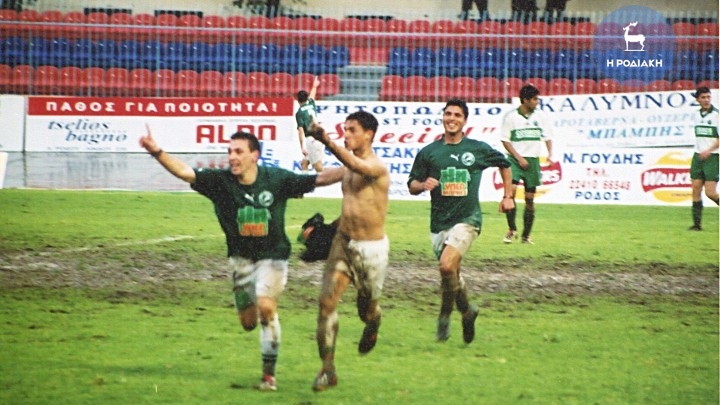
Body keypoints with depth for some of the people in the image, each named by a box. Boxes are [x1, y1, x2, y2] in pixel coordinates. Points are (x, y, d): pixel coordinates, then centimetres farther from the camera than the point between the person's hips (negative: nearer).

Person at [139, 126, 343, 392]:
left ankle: (269, 374, -11)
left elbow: (319, 179, -11)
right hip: (241, 258, 3)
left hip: (272, 256, -3)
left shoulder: (276, 179, -12)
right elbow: (184, 172, -21)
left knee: (266, 307, -24)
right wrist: (156, 152, -35)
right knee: (248, 322, 7)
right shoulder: (219, 181, -11)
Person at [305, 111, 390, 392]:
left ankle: (372, 327, 51)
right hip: (344, 242, 5)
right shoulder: (349, 169, 8)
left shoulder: (376, 167, -17)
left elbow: (356, 165, -42)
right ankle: (328, 369, -9)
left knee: (367, 310, 12)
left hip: (372, 247, -5)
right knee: (327, 301, -12)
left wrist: (327, 142, -57)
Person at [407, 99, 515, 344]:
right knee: (451, 274, 9)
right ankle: (467, 311, 36)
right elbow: (412, 186, 7)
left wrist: (507, 196, 17)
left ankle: (446, 314, -5)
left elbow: (504, 164, 20)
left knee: (447, 265, -24)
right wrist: (423, 185, -15)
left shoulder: (478, 149, 2)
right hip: (439, 222, 3)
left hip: (467, 218, -3)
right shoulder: (428, 152, 4)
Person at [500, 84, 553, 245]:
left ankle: (526, 235, 15)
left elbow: (548, 137, 12)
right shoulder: (511, 116, -5)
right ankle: (512, 229, -9)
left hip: (533, 160, 3)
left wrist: (550, 154, -4)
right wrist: (519, 158, -11)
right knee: (511, 190, -22)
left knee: (530, 198, 5)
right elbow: (505, 140, -3)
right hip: (515, 159, -3)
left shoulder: (540, 116, 5)